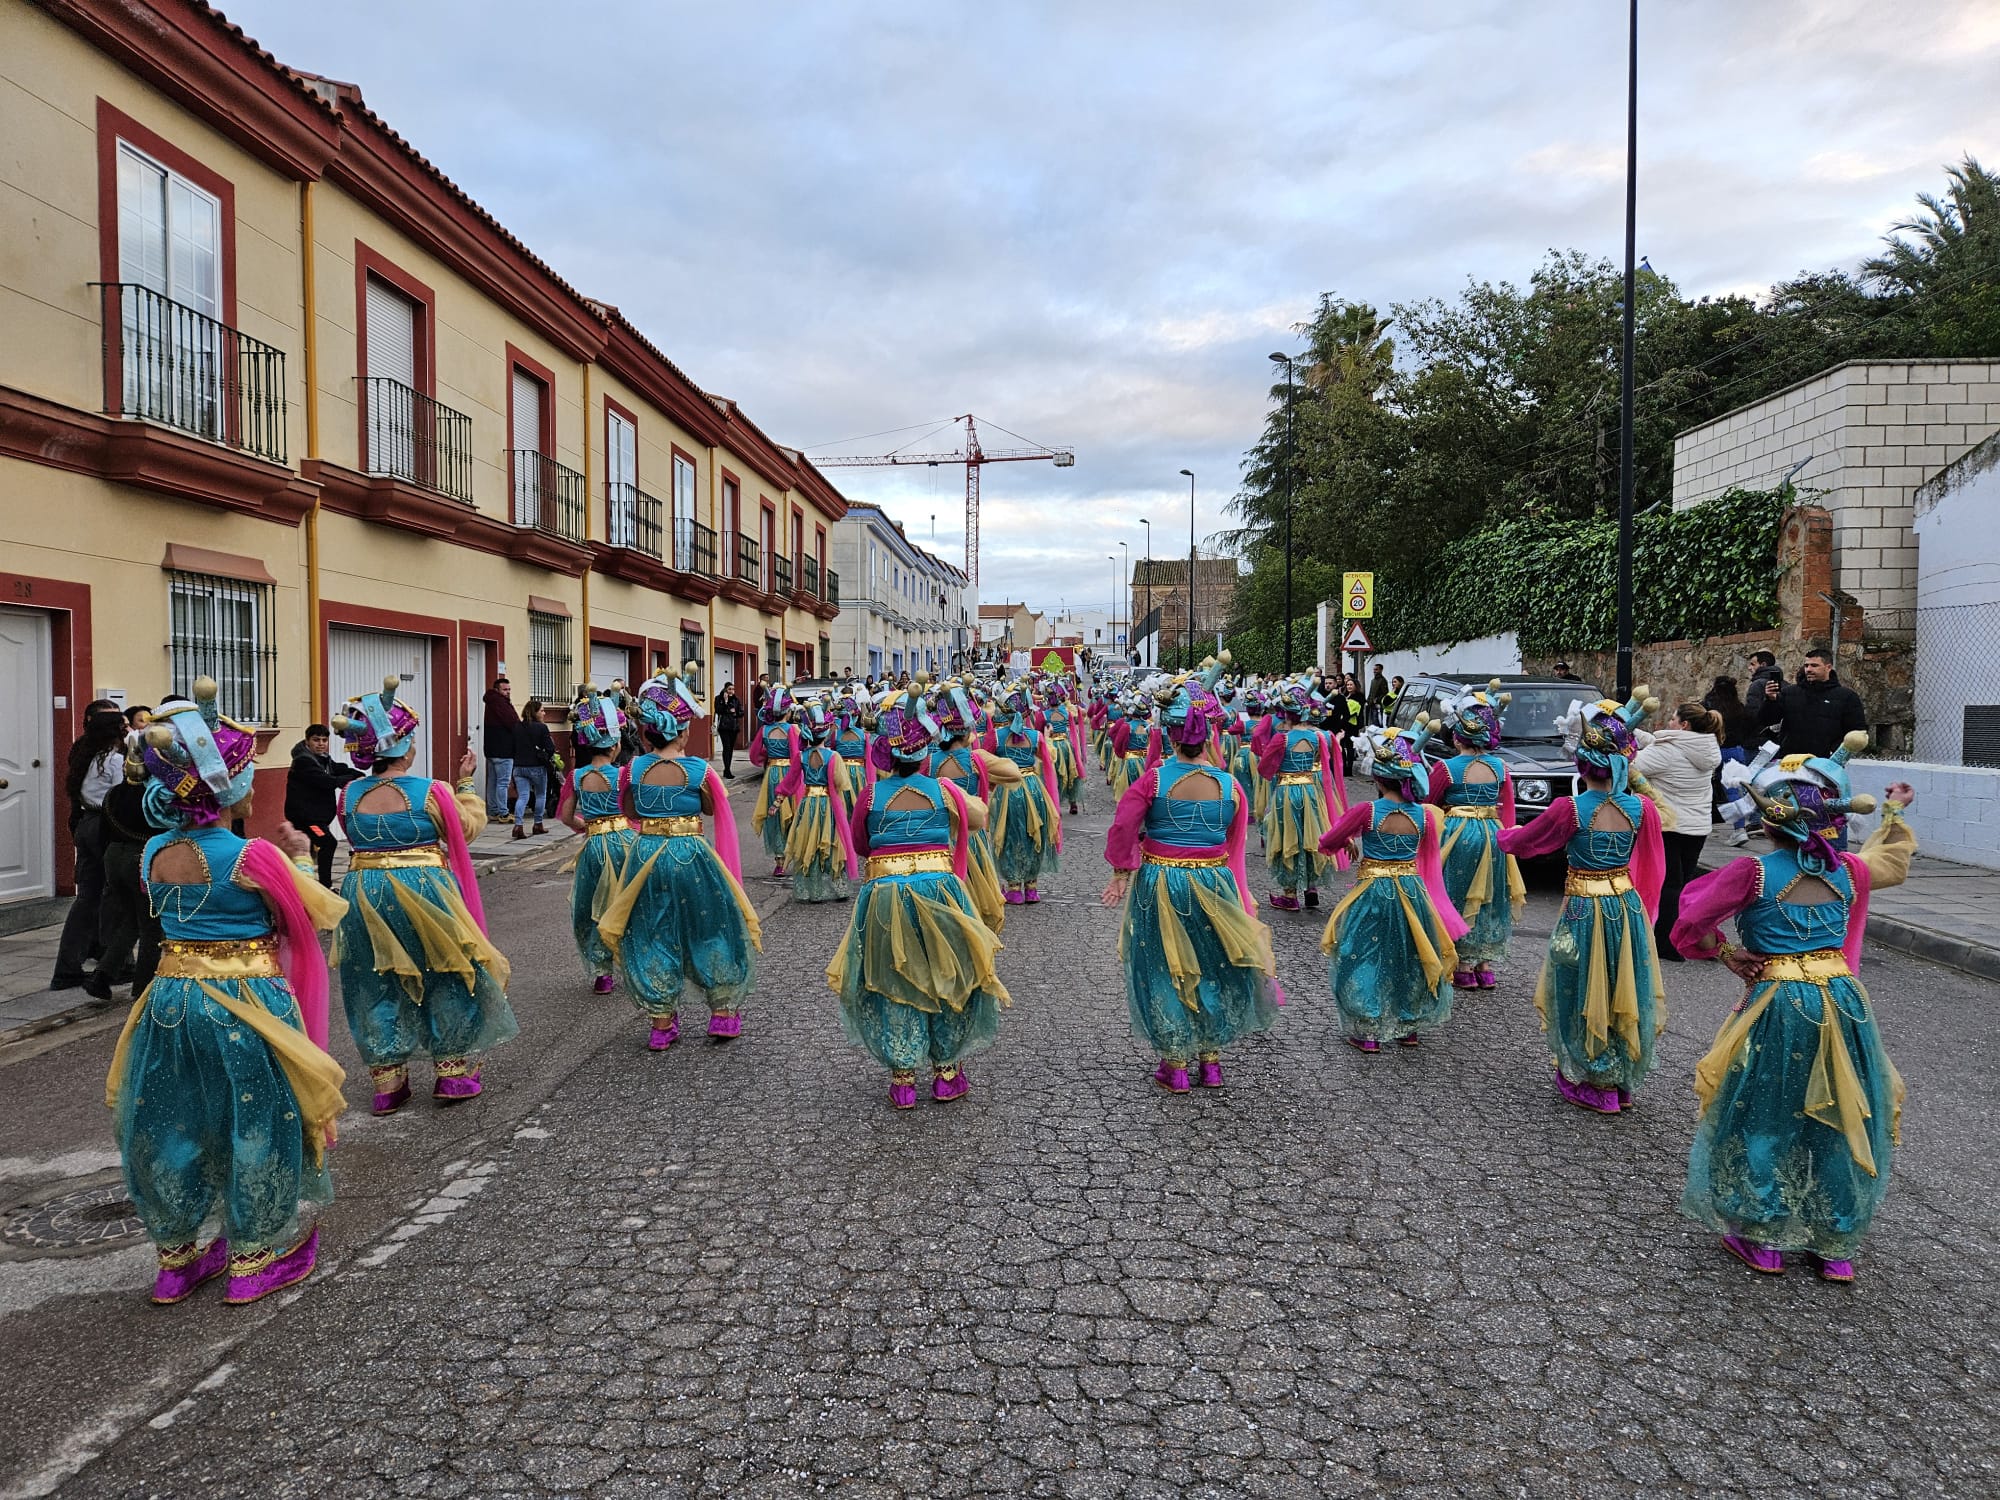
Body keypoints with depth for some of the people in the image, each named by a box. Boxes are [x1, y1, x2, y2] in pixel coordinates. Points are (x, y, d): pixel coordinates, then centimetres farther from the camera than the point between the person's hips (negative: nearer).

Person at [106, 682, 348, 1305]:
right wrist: (301, 858, 7)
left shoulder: (154, 852, -1)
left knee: (171, 1124, 19)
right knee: (255, 1127, 10)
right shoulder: (253, 857, -18)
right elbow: (324, 914, -7)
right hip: (246, 1005, -5)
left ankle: (176, 1259, 33)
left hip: (171, 999, 6)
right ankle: (253, 1260, 23)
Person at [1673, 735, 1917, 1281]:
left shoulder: (1753, 872, -12)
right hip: (1843, 1003, 4)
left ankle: (1761, 1238, 20)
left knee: (1763, 1121, 11)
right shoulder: (1848, 870, 2)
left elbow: (1690, 926, -11)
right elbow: (1892, 862, 25)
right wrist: (1893, 813, 39)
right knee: (1838, 1123, 15)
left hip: (1777, 1010, -4)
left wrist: (1727, 954, 4)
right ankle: (1836, 1246, 26)